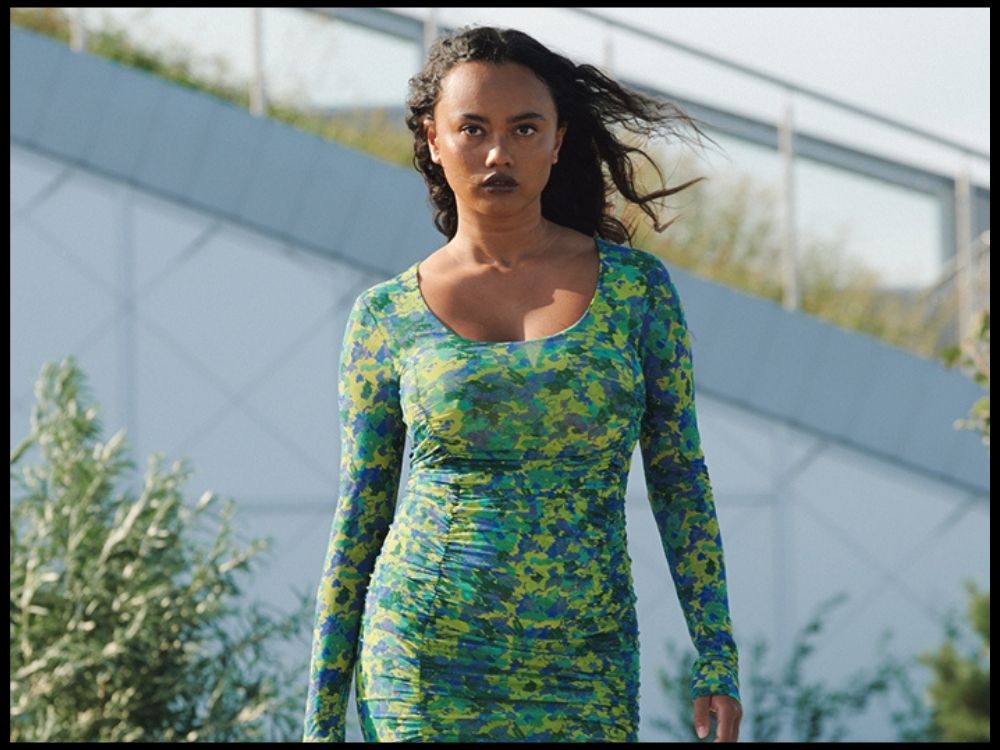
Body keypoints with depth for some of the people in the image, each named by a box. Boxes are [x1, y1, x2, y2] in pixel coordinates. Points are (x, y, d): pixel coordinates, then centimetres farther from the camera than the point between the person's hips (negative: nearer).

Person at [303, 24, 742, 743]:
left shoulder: (635, 285, 4)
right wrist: (322, 719, 5)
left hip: (584, 675, 1)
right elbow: (358, 519, 7)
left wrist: (718, 662, -1)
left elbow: (681, 484, 5)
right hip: (424, 660, -1)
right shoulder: (387, 317, 4)